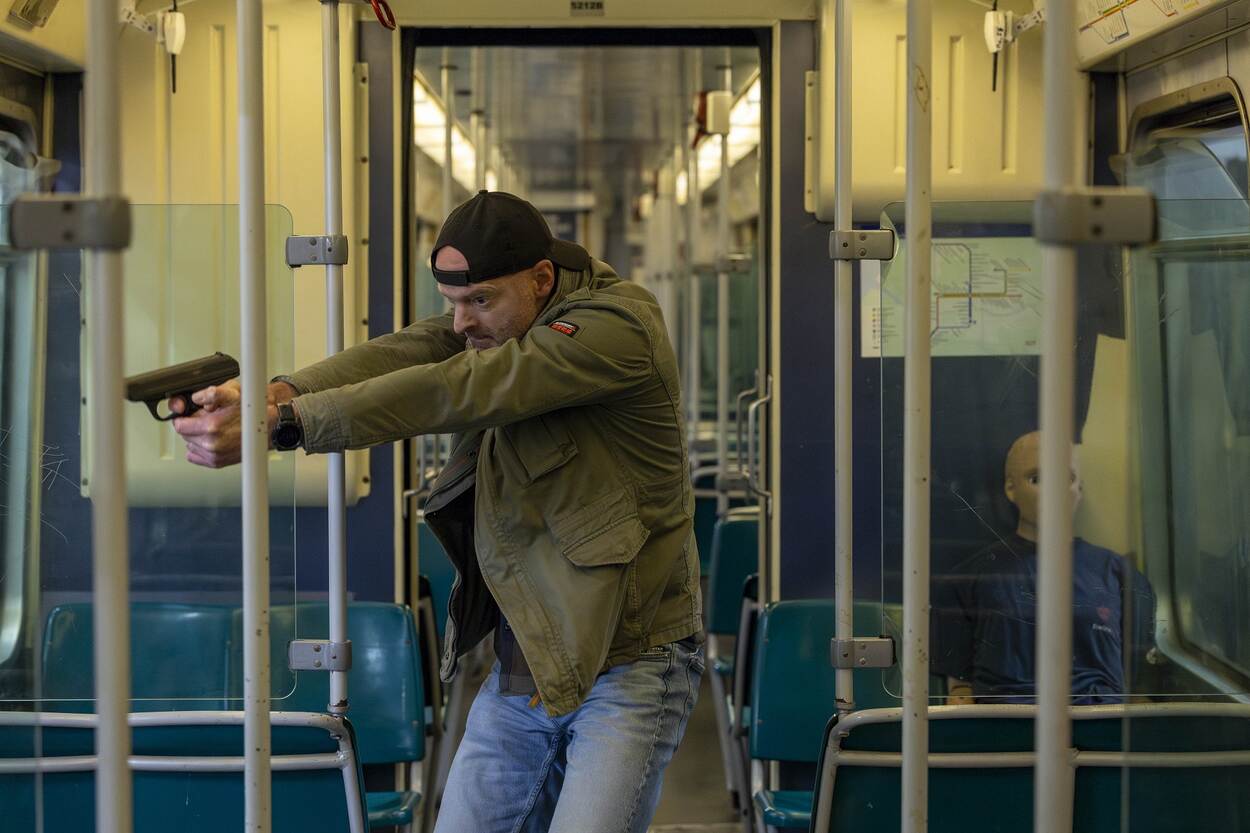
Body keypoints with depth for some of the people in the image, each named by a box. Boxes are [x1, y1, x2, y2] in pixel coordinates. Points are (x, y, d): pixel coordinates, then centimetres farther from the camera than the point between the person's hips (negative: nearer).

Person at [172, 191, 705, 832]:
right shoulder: (497, 325, 7)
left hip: (627, 666, -8)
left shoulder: (617, 327, -18)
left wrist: (281, 424, -35)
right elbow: (398, 356, -13)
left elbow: (452, 393, -29)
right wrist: (279, 390, -33)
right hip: (518, 673, 8)